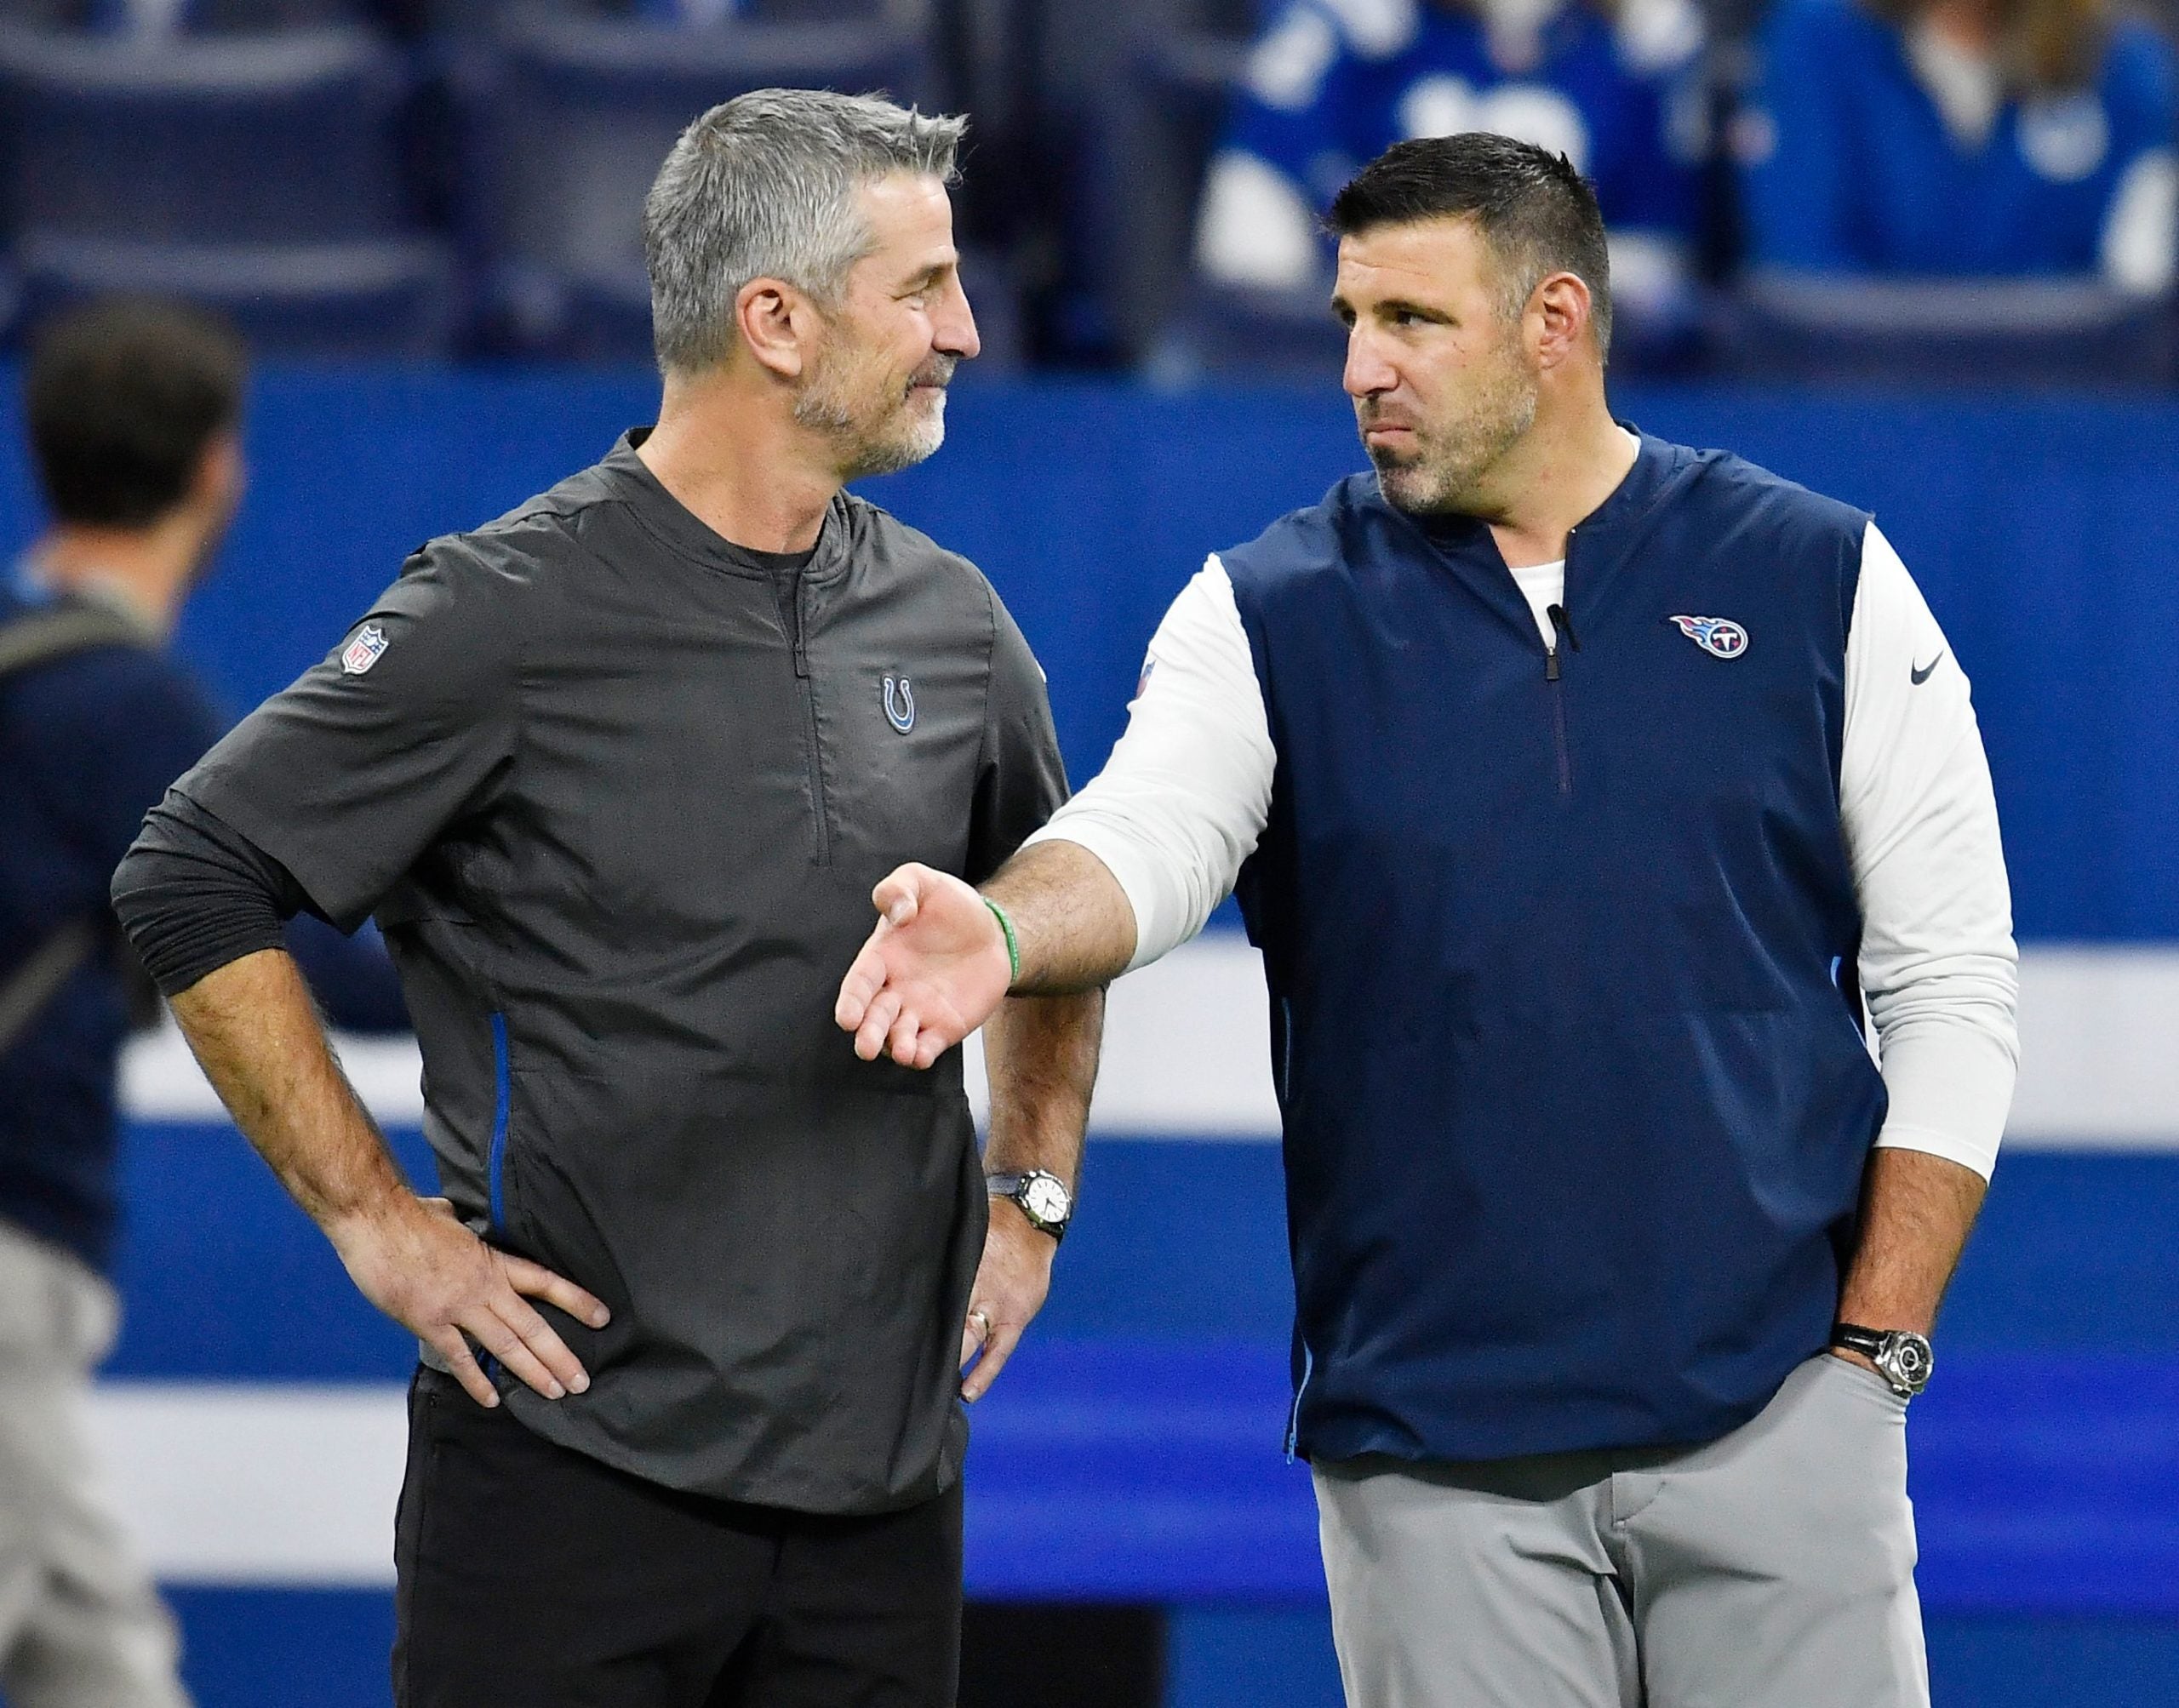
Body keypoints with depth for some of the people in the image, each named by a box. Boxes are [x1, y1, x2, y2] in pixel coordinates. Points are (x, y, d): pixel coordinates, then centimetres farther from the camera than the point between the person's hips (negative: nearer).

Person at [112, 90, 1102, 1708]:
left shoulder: (953, 626, 9)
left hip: (884, 1464, 5)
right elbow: (193, 886, -5)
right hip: (580, 1443, -5)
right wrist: (374, 1219, -7)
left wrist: (1032, 1193, 16)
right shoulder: (510, 618, -8)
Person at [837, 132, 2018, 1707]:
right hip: (1432, 1444, 1)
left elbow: (1951, 986, 4)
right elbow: (1145, 836, -14)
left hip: (1776, 1413, 0)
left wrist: (1875, 1348, -3)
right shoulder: (1274, 618, 5)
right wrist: (1003, 931, -38)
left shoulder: (1818, 582, 4)